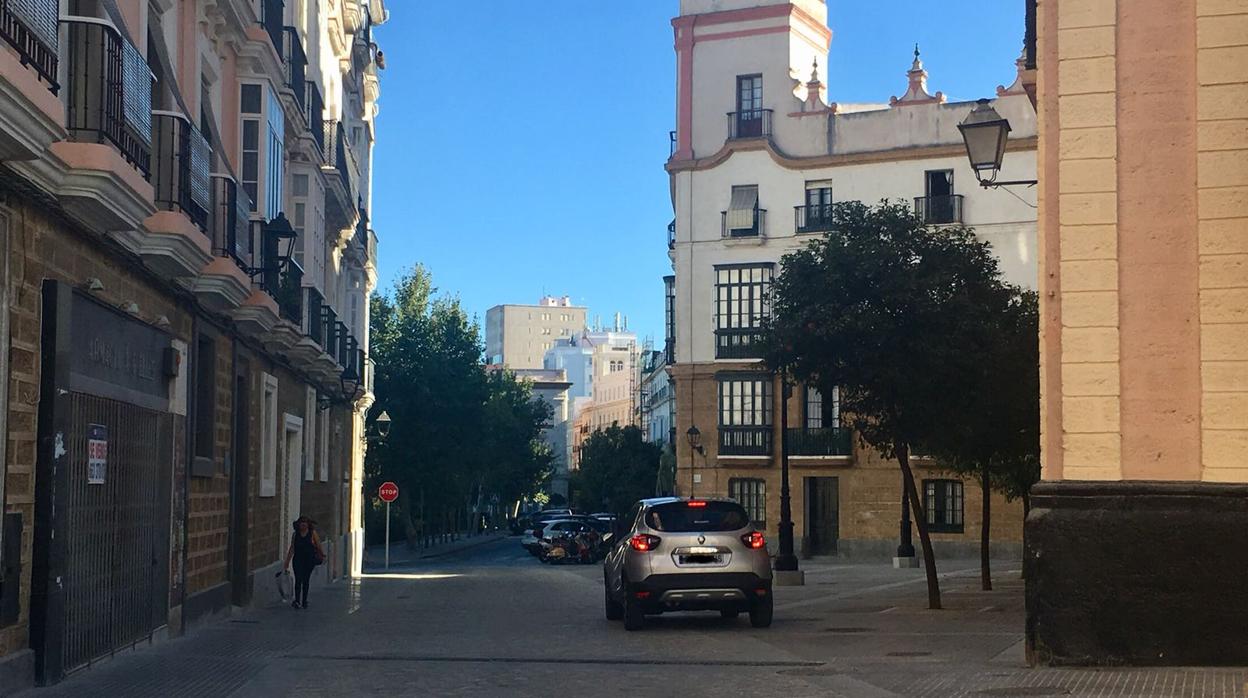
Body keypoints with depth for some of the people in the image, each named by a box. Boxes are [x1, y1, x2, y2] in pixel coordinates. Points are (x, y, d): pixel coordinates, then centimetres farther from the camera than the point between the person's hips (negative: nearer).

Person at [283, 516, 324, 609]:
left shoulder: (312, 533, -1)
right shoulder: (295, 534, 4)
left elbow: (318, 545, 4)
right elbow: (291, 549, 7)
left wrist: (322, 555, 6)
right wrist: (287, 562, 5)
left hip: (309, 560, -1)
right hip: (298, 560, 1)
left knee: (306, 580, 5)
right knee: (298, 580, -10)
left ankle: (304, 601, 14)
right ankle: (297, 601, -15)